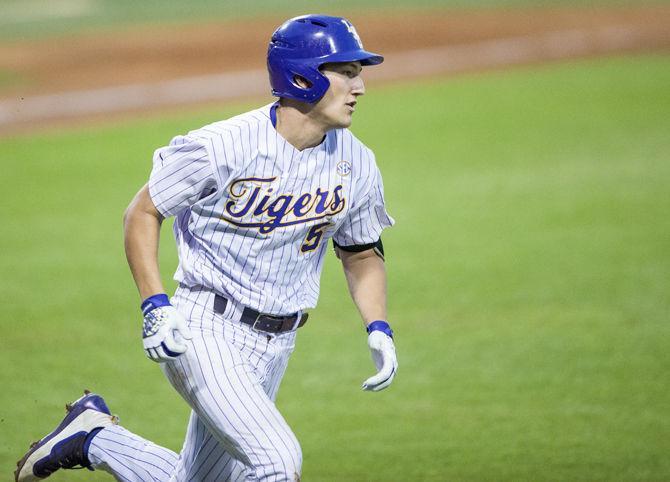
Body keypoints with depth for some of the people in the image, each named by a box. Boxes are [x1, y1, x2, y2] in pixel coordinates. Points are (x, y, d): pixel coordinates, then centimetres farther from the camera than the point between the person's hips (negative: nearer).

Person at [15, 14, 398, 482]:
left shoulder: (356, 164, 0)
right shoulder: (222, 147, -16)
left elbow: (362, 255, 16)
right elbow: (143, 212, -4)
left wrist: (378, 328, 0)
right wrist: (154, 304, -15)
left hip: (274, 347, 7)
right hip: (206, 331, -7)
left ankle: (94, 439, 33)